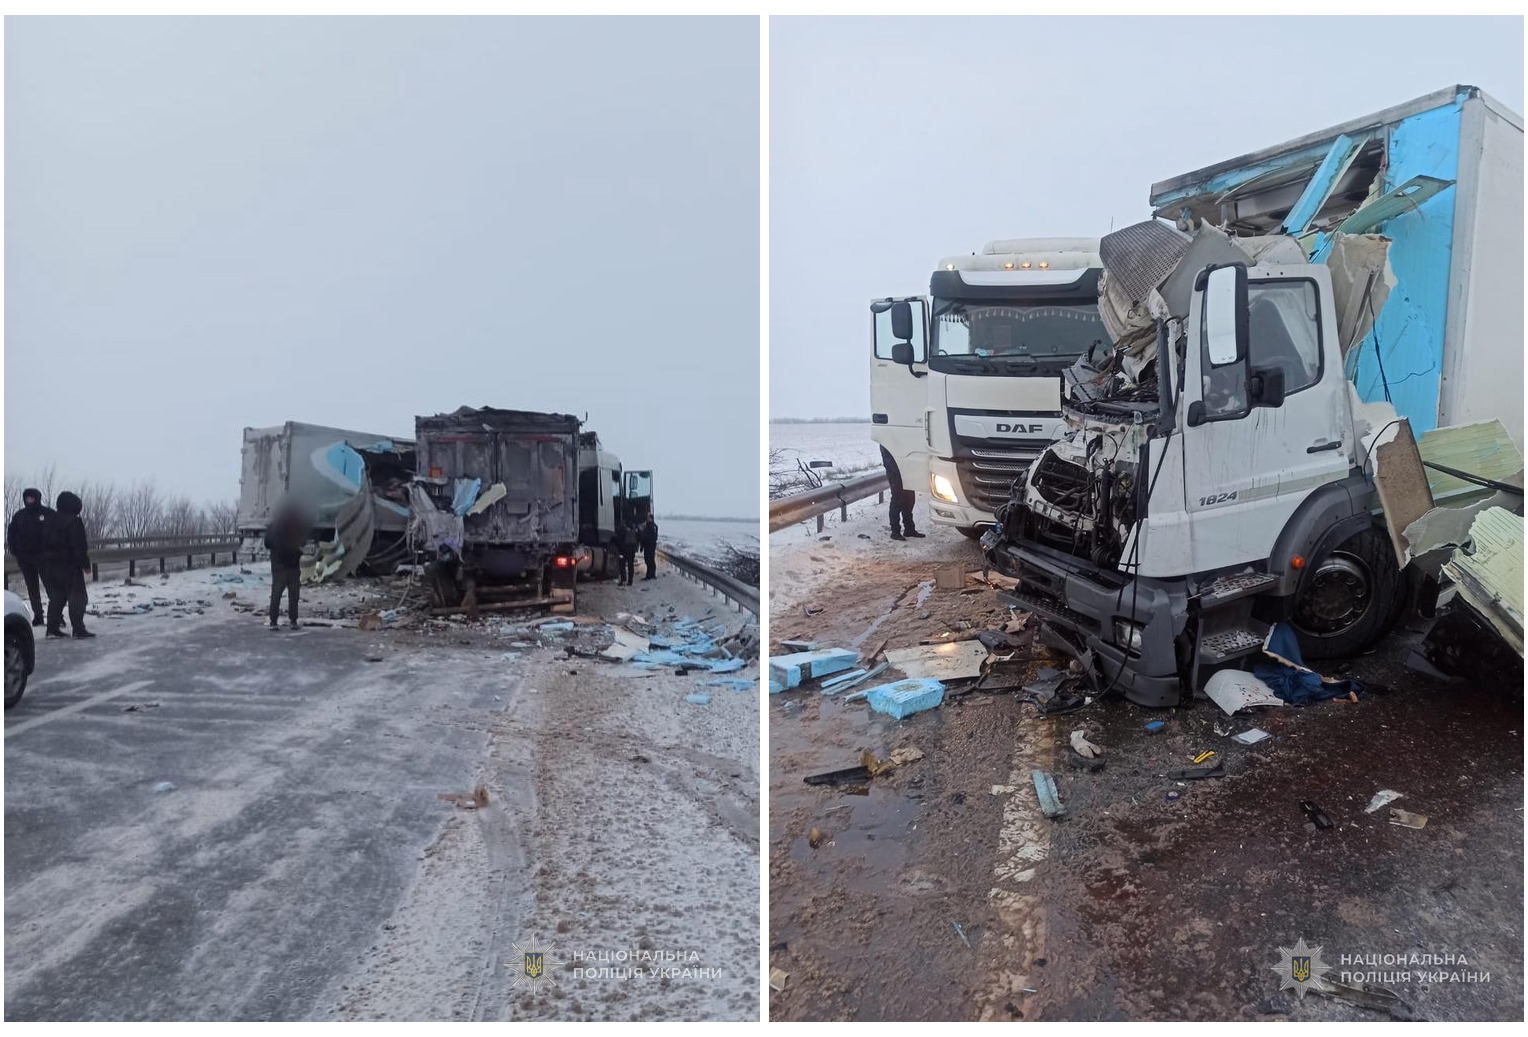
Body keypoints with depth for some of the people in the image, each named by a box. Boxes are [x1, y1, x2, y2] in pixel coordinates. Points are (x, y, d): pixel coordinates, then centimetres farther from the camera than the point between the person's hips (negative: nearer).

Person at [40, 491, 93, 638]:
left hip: (49, 565, 8)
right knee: (77, 596, -5)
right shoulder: (74, 521, -12)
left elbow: (44, 543, 16)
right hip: (69, 565, -8)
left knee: (56, 597, 16)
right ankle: (78, 629, -11)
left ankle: (52, 628, 14)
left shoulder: (49, 521, 12)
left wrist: (47, 560, 19)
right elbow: (79, 546, -16)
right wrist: (85, 564, -10)